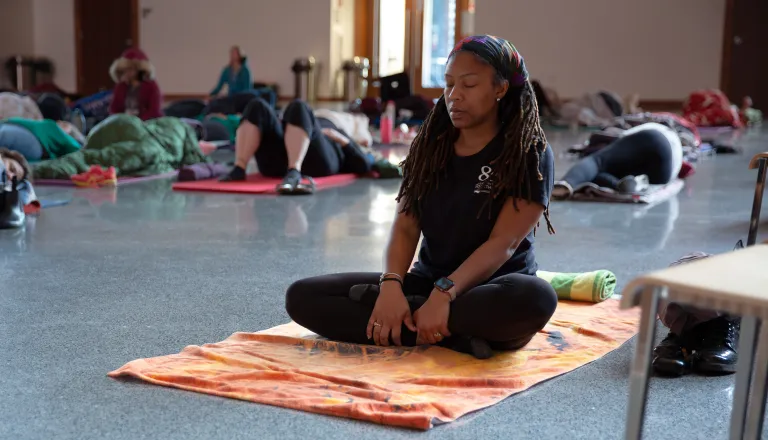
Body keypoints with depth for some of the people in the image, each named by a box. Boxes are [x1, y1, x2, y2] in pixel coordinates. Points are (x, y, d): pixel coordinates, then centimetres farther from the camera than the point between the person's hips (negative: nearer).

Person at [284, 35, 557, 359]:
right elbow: (405, 227, -1)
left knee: (535, 299, -41)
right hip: (427, 281, 4)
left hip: (492, 290, -4)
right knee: (302, 297, -13)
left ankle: (404, 320, -23)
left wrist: (444, 294, -32)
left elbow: (503, 243, -17)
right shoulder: (431, 145, 7)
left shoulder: (530, 153, -8)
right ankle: (452, 335, -22)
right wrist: (391, 285, -21)